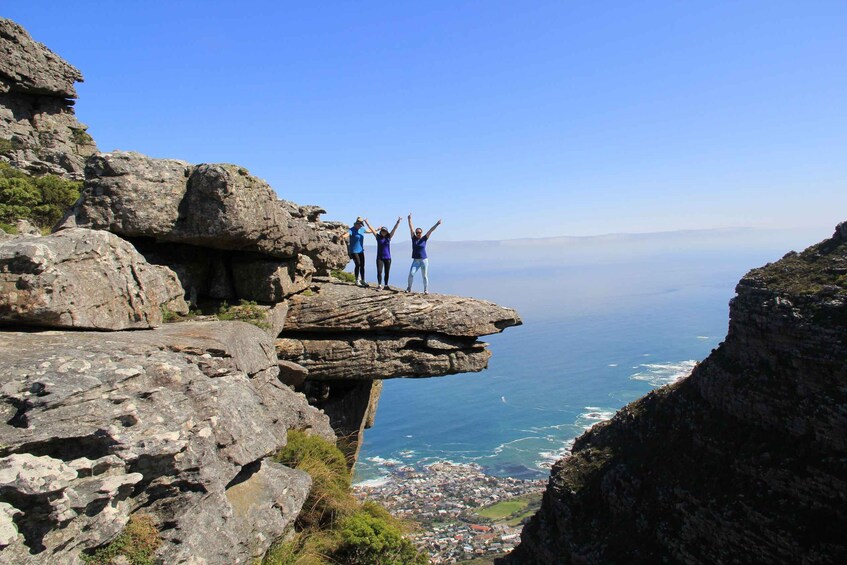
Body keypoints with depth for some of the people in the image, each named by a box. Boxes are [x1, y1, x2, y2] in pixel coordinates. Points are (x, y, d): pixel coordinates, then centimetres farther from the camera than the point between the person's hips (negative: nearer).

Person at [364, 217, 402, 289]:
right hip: (379, 257, -1)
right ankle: (379, 285, -11)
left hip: (387, 258, 1)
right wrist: (366, 223, -6)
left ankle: (386, 285, 17)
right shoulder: (378, 237, 2)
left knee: (387, 272, 7)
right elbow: (371, 229, -2)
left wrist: (398, 222, -14)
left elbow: (394, 229, -5)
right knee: (379, 271, -9)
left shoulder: (389, 237, 3)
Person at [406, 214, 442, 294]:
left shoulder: (424, 239, 1)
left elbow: (430, 231, -6)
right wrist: (409, 219, 1)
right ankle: (409, 288, 3)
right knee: (411, 273, -12)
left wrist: (437, 224, -11)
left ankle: (426, 290, 13)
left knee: (425, 276, 3)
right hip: (415, 260, 1)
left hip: (424, 260, -1)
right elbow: (411, 228, 2)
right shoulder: (414, 238, 4)